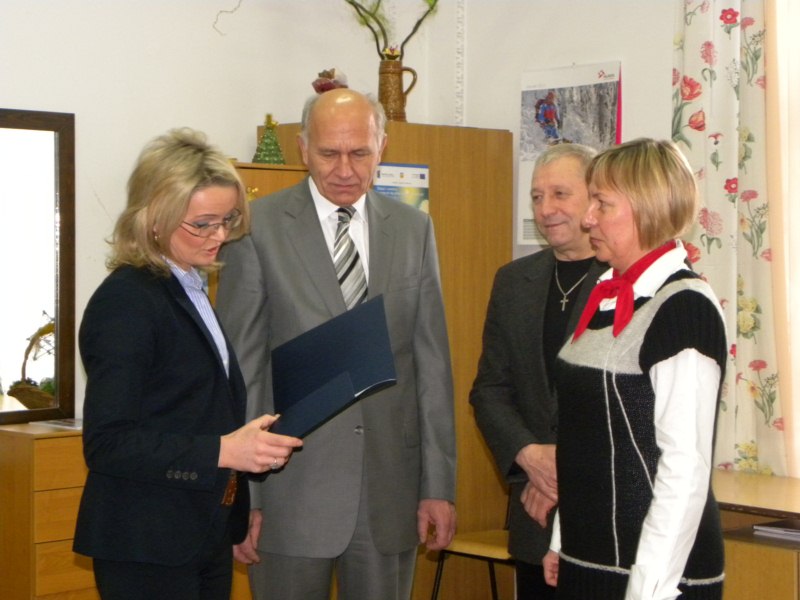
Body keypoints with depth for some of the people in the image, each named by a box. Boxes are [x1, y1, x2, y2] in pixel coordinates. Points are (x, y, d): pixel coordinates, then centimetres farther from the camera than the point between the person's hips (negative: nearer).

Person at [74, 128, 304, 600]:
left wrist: (253, 445, 7)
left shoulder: (190, 292, 14)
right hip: (147, 549, -8)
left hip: (208, 537, 9)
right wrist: (222, 451, -26)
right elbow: (107, 444, -21)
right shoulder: (125, 301, -15)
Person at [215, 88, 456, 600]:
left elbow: (432, 364, 8)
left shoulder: (414, 230, 8)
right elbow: (240, 369, -3)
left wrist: (440, 486, 4)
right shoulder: (258, 227, -3)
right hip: (293, 488, -3)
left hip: (390, 489, 3)